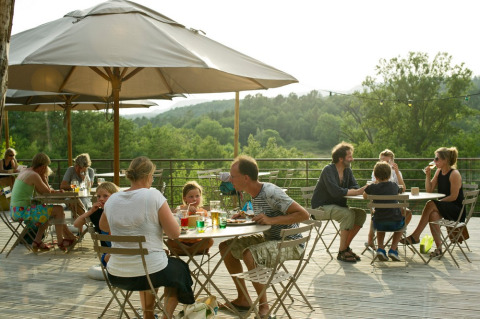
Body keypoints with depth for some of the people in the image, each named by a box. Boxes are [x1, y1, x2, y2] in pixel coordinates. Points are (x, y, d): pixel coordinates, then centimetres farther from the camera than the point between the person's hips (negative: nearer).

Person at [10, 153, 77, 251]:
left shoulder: (25, 172, 14)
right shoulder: (34, 175, -17)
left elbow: (40, 191, 19)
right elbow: (47, 192, -7)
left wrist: (55, 191, 8)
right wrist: (44, 177, 1)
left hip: (15, 211, 10)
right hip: (22, 211, -10)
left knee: (47, 212, 29)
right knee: (59, 210, -6)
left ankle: (37, 241, 24)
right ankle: (60, 242, 6)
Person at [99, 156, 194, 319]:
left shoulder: (112, 200, 0)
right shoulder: (153, 196, -14)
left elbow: (103, 226, 20)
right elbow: (175, 233, -12)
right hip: (151, 272, -4)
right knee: (178, 268, 29)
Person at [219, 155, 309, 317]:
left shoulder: (271, 193, -23)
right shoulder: (255, 193, 5)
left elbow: (303, 214, -26)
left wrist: (271, 220, -29)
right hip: (268, 238, 10)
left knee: (249, 254, -33)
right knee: (226, 247, 4)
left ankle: (264, 305, -14)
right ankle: (243, 299, 12)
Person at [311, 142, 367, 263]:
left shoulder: (348, 171, 8)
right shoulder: (328, 170, -18)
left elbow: (355, 187, -1)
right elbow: (336, 192, -30)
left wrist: (363, 189, -25)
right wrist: (358, 191, -29)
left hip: (337, 206, 8)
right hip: (322, 207, -8)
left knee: (361, 214, -11)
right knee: (348, 214, -29)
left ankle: (346, 247, -1)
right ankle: (342, 252, -20)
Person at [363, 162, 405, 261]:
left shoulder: (372, 187, -4)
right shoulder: (394, 185, 2)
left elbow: (364, 196, 18)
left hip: (379, 224, 0)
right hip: (395, 223, 0)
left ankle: (380, 248, 18)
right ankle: (393, 249, 20)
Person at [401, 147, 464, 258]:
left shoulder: (454, 174, -12)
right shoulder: (439, 171, 11)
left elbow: (453, 196, -16)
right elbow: (429, 190, 10)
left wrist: (438, 202, -19)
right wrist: (428, 175, -2)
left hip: (456, 209, -6)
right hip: (444, 208, 6)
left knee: (430, 205, -29)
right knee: (433, 214, -28)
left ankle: (415, 236, -25)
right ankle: (439, 247, -25)